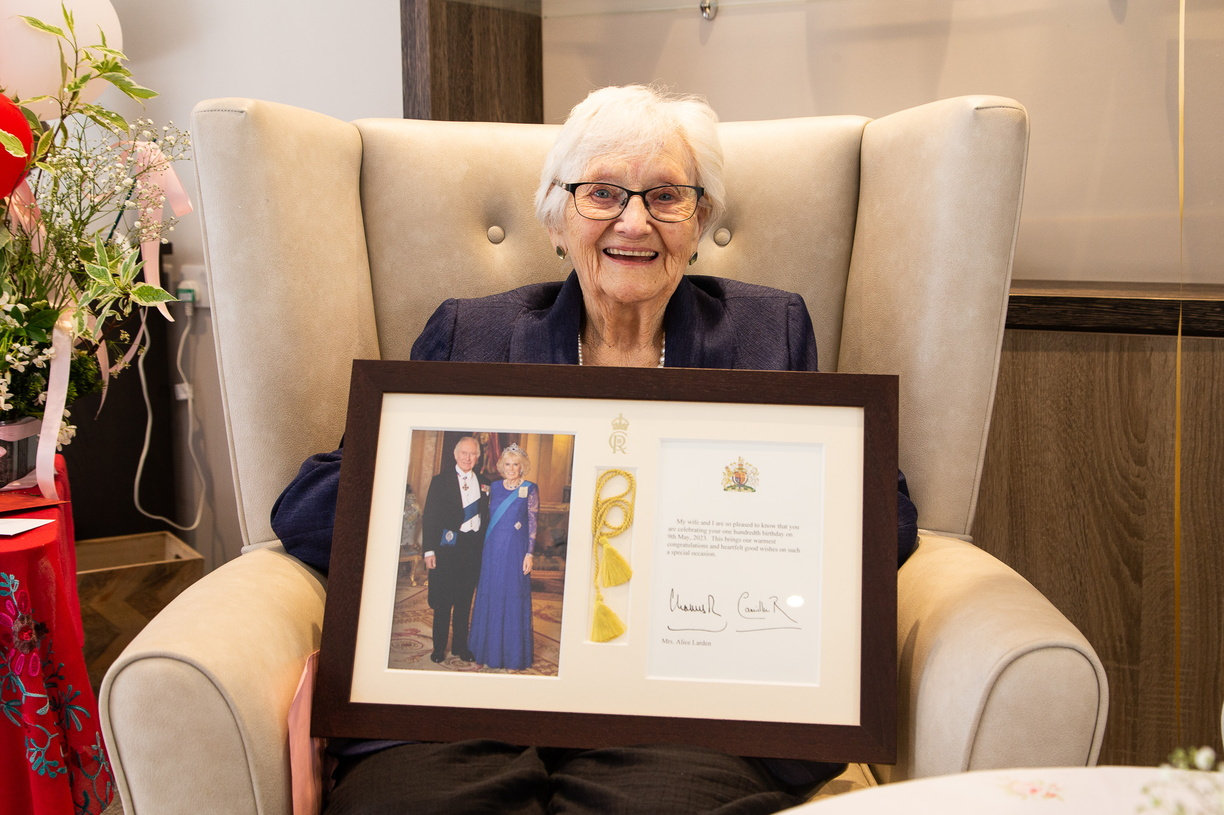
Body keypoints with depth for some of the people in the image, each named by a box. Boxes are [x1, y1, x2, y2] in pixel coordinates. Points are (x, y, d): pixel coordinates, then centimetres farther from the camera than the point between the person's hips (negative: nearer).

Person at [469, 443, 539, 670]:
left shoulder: (530, 489, -3)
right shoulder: (494, 487, 8)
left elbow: (533, 523, -5)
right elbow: (488, 517, 13)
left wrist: (530, 553, -10)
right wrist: (484, 547, 8)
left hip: (515, 550, -4)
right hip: (492, 549, 4)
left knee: (514, 600, 1)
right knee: (490, 598, 7)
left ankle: (514, 656, 10)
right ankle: (490, 652, 17)